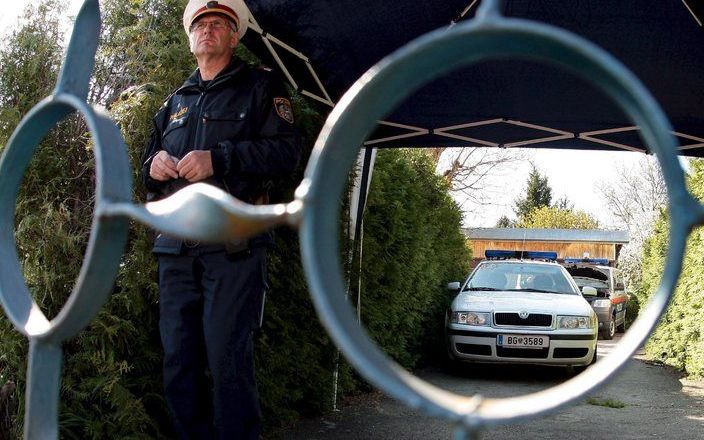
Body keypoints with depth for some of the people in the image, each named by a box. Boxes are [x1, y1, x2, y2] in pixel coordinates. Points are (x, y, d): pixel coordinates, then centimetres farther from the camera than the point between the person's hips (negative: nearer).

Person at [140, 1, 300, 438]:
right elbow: (149, 163, 28)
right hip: (177, 245, 6)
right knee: (178, 357, 5)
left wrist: (217, 158, -16)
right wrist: (155, 166, 2)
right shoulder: (176, 101, 26)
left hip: (233, 243, -5)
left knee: (227, 355, -9)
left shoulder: (261, 87, 9)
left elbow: (287, 151, -5)